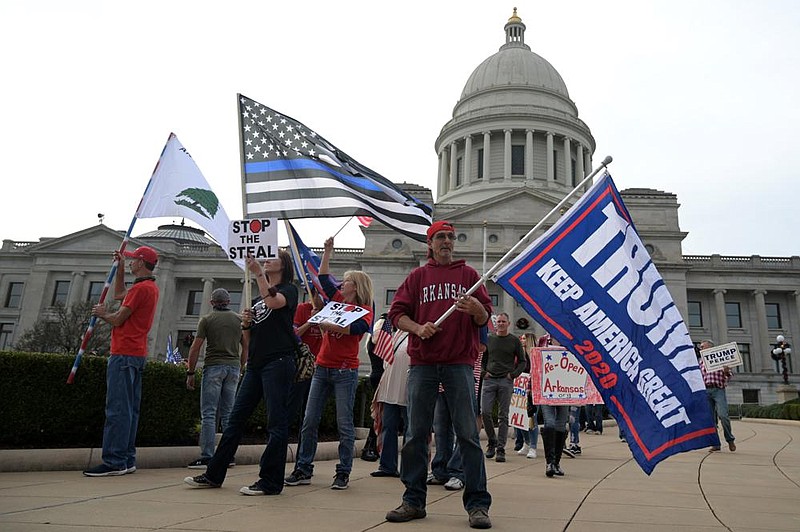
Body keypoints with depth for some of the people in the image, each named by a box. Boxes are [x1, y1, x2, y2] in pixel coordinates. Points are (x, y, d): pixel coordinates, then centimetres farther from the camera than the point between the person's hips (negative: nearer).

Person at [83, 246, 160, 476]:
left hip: (124, 354, -10)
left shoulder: (141, 288, -13)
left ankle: (114, 462, -9)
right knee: (129, 410, 10)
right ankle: (127, 460, 13)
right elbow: (119, 294, 33)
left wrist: (102, 313, 8)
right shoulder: (150, 287, 19)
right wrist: (120, 267, 28)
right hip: (137, 354, 10)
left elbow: (118, 319, -13)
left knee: (117, 409, -10)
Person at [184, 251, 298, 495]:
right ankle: (214, 475, 17)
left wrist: (258, 272, -19)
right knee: (236, 418, 9)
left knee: (276, 422, -4)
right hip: (255, 364, 8)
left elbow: (273, 301, -23)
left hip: (278, 362, -8)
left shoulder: (288, 289, 3)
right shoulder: (256, 299, 22)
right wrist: (246, 324, 1)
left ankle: (270, 481, 2)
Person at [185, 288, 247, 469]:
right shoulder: (239, 320, 10)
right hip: (233, 367, 4)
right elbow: (246, 348, 11)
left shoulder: (207, 320, 1)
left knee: (208, 414, -2)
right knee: (228, 414, 9)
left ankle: (206, 456, -6)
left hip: (213, 366, -4)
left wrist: (190, 373, 2)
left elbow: (195, 348, -3)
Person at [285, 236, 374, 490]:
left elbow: (356, 328, -22)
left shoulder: (364, 310, -2)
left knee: (344, 424, -1)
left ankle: (343, 473, 8)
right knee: (309, 421, 5)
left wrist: (328, 325, -22)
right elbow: (323, 277, 22)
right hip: (322, 368, 6)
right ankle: (303, 469, 13)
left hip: (345, 371, -6)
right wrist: (327, 251, 17)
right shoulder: (338, 300, 15)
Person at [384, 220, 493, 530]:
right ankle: (414, 500, 16)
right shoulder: (417, 276, 15)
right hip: (422, 363, 2)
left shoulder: (468, 274, 13)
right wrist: (418, 328, -12)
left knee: (468, 434, -2)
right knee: (416, 434, 5)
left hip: (460, 363, -1)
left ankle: (477, 504, 6)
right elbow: (397, 313, 7)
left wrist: (476, 309, -16)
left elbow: (485, 319, 7)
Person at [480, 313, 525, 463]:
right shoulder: (488, 339, 11)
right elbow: (481, 358, 19)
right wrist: (484, 372, 4)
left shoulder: (515, 341, 6)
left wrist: (513, 374, -3)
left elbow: (522, 362, 9)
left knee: (503, 416, -1)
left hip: (506, 381, -2)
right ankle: (492, 441, 14)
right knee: (485, 412, -7)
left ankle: (500, 449, 3)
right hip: (489, 380, 2)